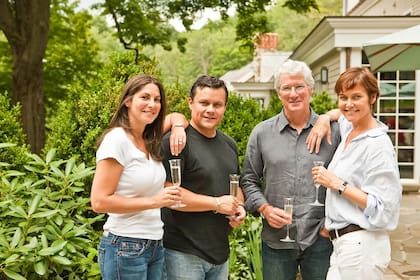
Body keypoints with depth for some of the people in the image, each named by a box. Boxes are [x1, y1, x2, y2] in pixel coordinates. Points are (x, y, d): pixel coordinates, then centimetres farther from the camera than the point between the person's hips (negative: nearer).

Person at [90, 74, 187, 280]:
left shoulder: (150, 140, 6)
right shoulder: (117, 139, -15)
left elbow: (175, 117, 24)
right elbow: (99, 202, -19)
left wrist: (178, 128, 1)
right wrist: (153, 201, -19)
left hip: (155, 246, 7)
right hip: (124, 248, -7)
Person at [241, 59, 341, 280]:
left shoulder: (332, 131, 2)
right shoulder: (262, 133, 4)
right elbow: (249, 180, 7)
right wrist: (265, 208, -7)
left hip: (320, 238, 0)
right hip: (276, 240, 0)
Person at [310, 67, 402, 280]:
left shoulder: (378, 145, -15)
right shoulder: (348, 130, 7)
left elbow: (383, 208, -20)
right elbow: (340, 113, 33)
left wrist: (337, 184, -16)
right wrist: (325, 118, 11)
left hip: (361, 244, -8)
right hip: (341, 242, 8)